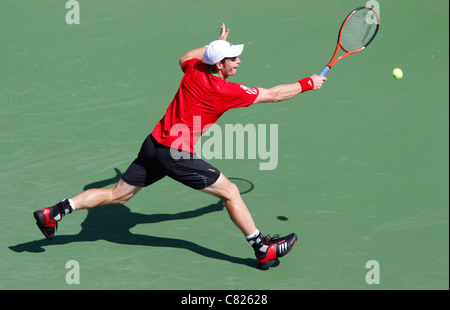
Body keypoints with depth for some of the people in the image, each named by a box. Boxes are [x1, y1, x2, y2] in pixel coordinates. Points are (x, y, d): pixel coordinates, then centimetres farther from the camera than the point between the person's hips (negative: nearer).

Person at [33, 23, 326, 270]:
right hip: (177, 154, -7)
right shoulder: (226, 91, -15)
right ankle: (264, 250, 9)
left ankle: (53, 213, 14)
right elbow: (274, 95, -8)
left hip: (154, 144, 7)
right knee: (230, 191, 4)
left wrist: (215, 43, 39)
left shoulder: (194, 69, 4)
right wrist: (308, 84, 5)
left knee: (118, 194, 16)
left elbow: (184, 58, 32)